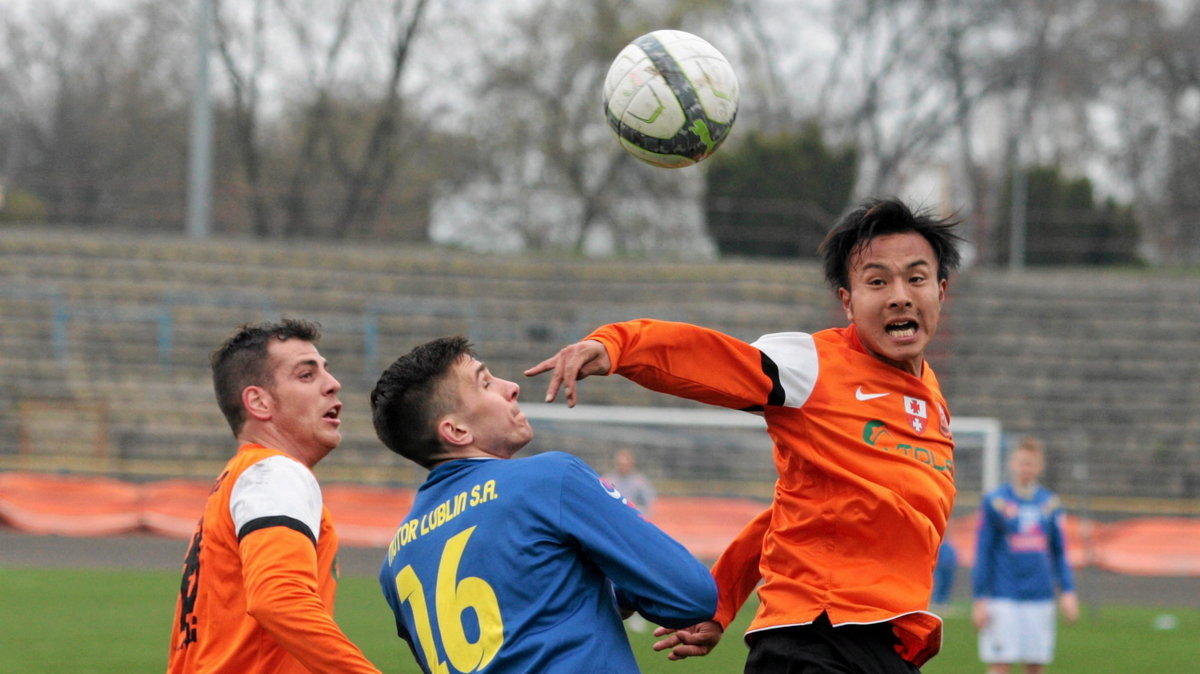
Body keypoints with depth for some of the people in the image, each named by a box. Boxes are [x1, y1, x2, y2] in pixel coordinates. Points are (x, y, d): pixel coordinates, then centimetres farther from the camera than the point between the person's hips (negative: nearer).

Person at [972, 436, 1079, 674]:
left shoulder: (1050, 503, 9)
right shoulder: (994, 501, -1)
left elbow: (1059, 553, 15)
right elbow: (982, 554, -1)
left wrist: (1067, 591, 5)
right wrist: (980, 598, -5)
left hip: (1040, 598, 4)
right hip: (1003, 598, -4)